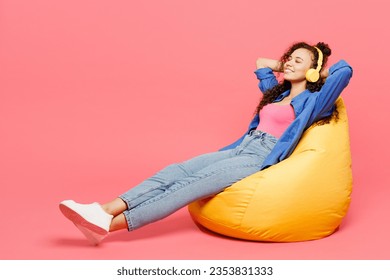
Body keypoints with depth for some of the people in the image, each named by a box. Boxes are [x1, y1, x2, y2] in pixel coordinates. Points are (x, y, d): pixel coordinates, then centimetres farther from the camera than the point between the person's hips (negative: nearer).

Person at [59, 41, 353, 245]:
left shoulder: (312, 100, 5)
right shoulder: (278, 93, 25)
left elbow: (345, 71, -7)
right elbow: (261, 63, 39)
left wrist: (322, 70, 11)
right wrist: (284, 66, 32)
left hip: (263, 159, -7)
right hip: (240, 149, 7)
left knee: (195, 183, -27)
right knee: (177, 171, -19)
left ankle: (112, 224, -39)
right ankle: (103, 210, -34)